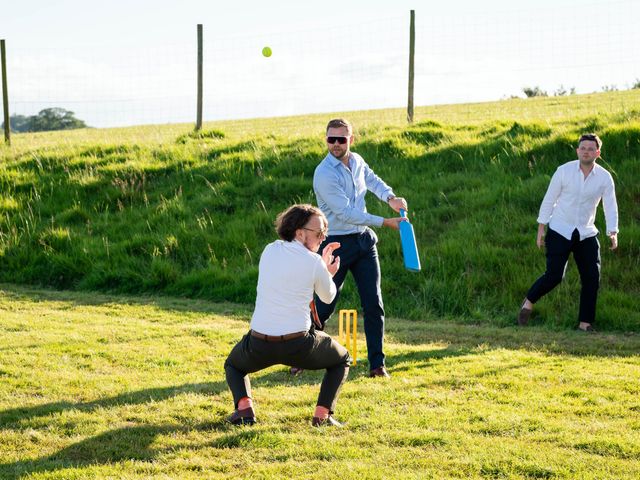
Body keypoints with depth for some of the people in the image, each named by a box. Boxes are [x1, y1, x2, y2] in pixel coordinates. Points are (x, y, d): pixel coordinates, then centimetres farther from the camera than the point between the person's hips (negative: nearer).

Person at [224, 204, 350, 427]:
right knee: (342, 359, 25)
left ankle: (244, 406, 3)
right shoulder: (314, 262, -6)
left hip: (259, 345, 3)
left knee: (233, 365, 33)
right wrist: (328, 273, 27)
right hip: (298, 345, -3)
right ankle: (323, 414, 6)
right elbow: (328, 297, 11)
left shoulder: (270, 250, 6)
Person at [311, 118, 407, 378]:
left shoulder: (357, 161, 4)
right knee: (324, 305, -2)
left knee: (373, 304, 0)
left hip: (364, 240, 6)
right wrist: (385, 222, -19)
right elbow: (346, 213, -21)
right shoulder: (324, 175, -18)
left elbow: (371, 179, 28)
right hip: (338, 244, -6)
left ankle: (377, 363, 5)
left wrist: (389, 197, 9)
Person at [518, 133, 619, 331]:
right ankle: (528, 302, 17)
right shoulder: (564, 171, -8)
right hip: (560, 231, -3)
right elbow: (549, 199, -2)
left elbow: (610, 207, -2)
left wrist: (613, 233, -17)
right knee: (554, 276, -9)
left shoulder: (604, 177, -4)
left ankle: (585, 323, 6)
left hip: (586, 234, 3)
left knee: (592, 278, -4)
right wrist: (541, 229, -3)